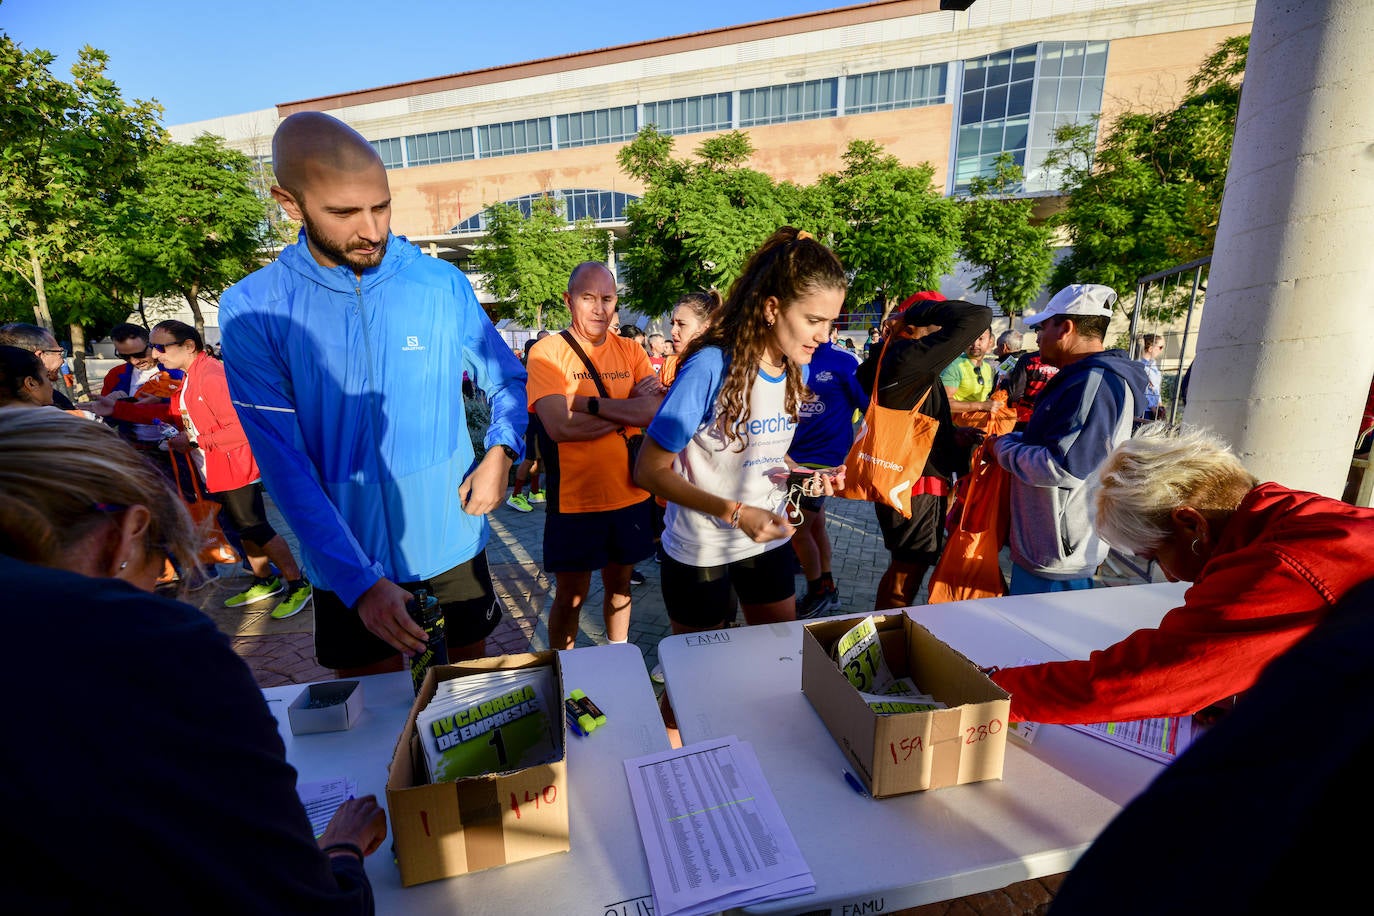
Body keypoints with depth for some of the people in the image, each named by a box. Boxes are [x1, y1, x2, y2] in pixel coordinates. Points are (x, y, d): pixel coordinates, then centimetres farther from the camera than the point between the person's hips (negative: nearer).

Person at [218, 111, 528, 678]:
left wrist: (501, 452, -14)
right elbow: (284, 463, -13)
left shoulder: (441, 285, -7)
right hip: (348, 562, 0)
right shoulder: (252, 310, -10)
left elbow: (507, 380, 5)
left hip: (451, 541, 1)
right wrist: (360, 582, -21)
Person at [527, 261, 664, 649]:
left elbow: (660, 410, -14)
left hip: (631, 493, 4)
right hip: (574, 498, -3)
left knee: (619, 584, 20)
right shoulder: (547, 352, -8)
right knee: (571, 595, 10)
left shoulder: (630, 351, 3)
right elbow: (559, 427, -22)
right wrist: (630, 410, -15)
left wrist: (586, 402, -22)